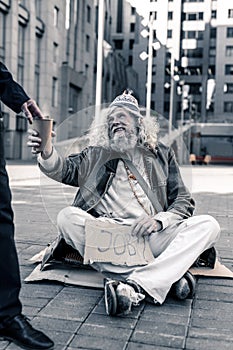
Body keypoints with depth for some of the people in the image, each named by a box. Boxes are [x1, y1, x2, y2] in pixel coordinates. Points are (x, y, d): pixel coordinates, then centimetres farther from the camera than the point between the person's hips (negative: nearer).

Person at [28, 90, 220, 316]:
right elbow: (65, 169, 0)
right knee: (68, 217, -26)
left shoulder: (162, 155, 17)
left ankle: (136, 285, -37)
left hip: (152, 237, 0)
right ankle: (167, 276, -31)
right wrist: (47, 152, -24)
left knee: (208, 225, -19)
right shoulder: (97, 155, 19)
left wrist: (158, 221, -12)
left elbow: (184, 201, 9)